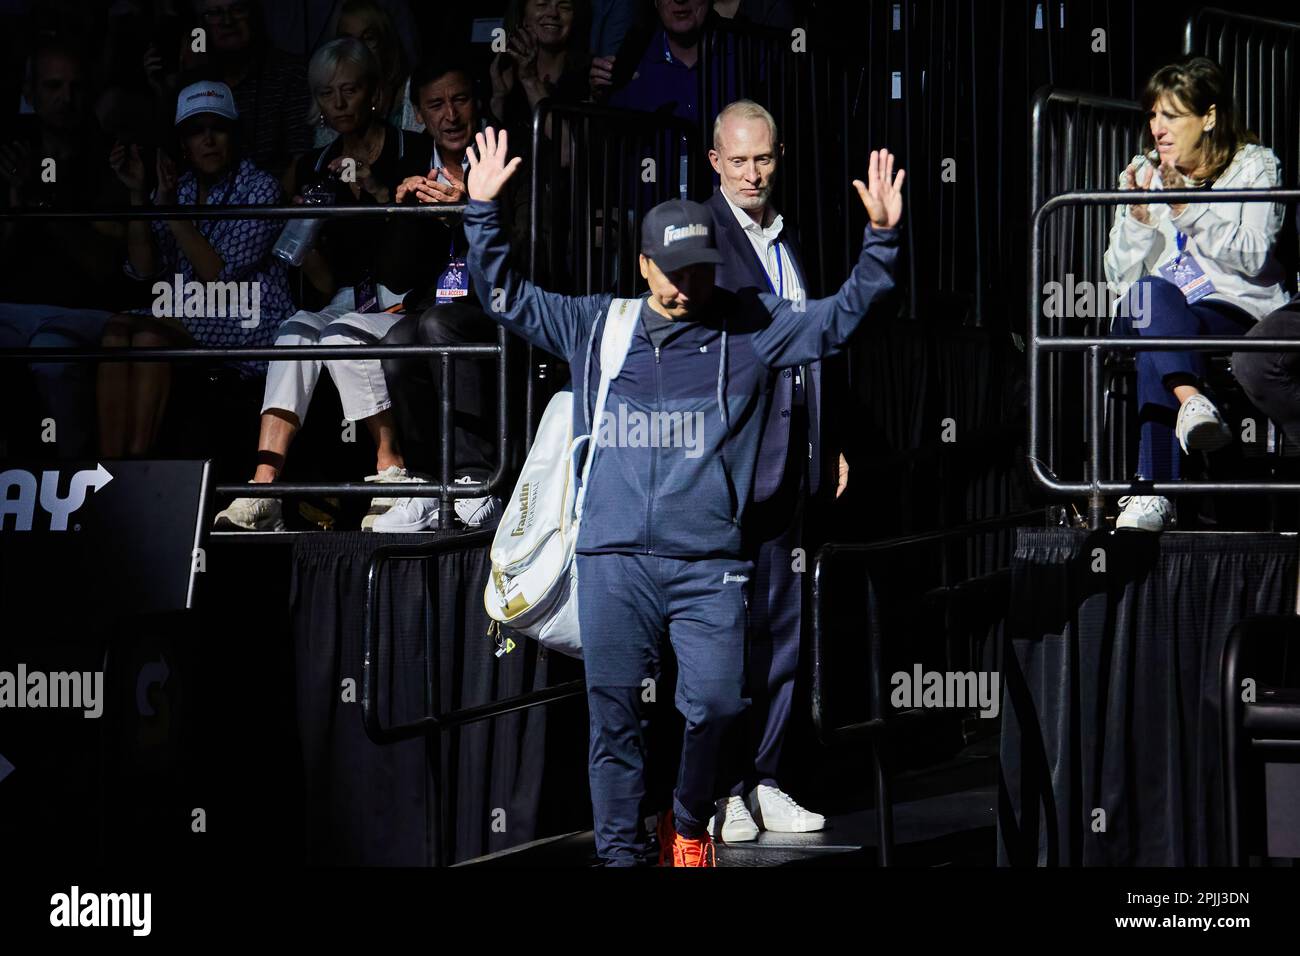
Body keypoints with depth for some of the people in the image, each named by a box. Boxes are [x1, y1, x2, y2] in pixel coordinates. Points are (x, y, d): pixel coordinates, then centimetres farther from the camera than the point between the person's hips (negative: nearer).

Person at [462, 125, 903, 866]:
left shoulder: (749, 328, 7)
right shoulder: (595, 327, 11)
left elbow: (840, 318, 6)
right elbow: (508, 299, 18)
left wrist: (882, 241, -5)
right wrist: (484, 213, 9)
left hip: (710, 565, -1)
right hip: (614, 562, 1)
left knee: (716, 704, -11)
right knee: (615, 715, 2)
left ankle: (691, 825, 15)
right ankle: (623, 852, 11)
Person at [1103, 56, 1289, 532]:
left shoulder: (1254, 166, 8)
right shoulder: (1141, 175, 18)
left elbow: (1254, 258, -7)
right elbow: (1121, 277, 11)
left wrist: (1187, 208, -13)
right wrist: (1138, 220, -7)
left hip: (1239, 317, -3)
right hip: (1155, 321, 3)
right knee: (1147, 295, -35)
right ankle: (1192, 401, -58)